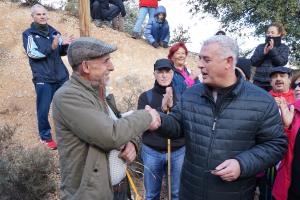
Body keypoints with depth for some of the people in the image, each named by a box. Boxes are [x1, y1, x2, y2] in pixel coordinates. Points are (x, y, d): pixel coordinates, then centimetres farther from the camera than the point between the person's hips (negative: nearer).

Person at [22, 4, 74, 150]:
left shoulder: (53, 31, 11)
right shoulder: (28, 34, 0)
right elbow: (32, 53, -15)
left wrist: (65, 44, -10)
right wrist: (52, 46, -28)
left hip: (61, 76, 4)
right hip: (43, 79, -4)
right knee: (43, 110, 1)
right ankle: (45, 136, 20)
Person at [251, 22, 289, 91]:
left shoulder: (284, 48, 10)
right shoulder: (260, 47, 13)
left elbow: (282, 62, -5)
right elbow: (253, 62, 4)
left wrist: (272, 50, -11)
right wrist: (263, 53, -9)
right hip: (259, 81, 2)